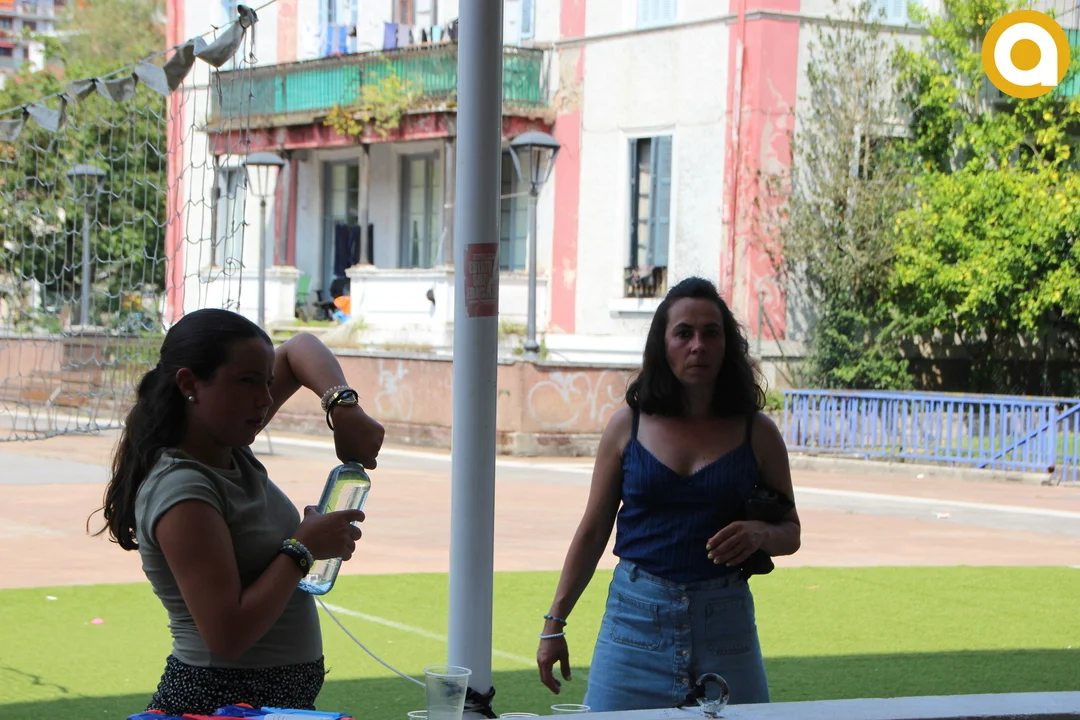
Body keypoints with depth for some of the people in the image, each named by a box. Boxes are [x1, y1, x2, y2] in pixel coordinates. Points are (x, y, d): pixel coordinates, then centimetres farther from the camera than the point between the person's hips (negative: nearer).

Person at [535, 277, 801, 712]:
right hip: (637, 615, 0)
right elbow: (593, 531, 9)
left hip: (724, 621, 0)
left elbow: (791, 532, 12)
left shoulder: (756, 434, 4)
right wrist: (554, 624, 8)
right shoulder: (628, 426, 4)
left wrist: (759, 534, -12)